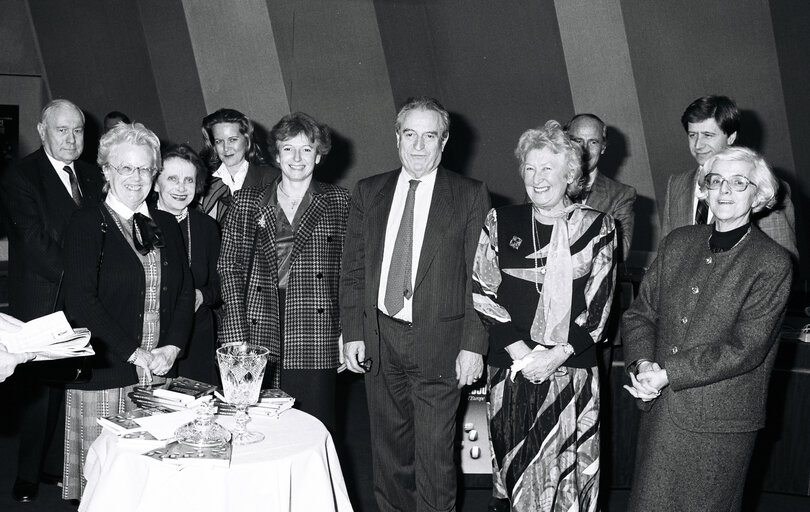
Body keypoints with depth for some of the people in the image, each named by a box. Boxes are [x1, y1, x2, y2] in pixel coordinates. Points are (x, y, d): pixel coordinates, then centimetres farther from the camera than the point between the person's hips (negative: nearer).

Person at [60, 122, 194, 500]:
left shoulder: (165, 225, 13)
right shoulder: (87, 224, -3)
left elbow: (185, 292, 10)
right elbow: (80, 300, -12)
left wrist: (171, 348, -5)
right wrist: (134, 354, -13)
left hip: (160, 374, 4)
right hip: (103, 376, -4)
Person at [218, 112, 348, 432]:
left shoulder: (338, 202, 9)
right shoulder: (247, 202, 11)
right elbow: (229, 267, 7)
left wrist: (346, 334, 1)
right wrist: (237, 335, -3)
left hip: (314, 345, 0)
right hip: (257, 337, 1)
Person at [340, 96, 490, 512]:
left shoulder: (470, 196, -2)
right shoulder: (367, 193, 8)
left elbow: (480, 277, -4)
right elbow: (353, 270, 9)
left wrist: (473, 345, -9)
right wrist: (353, 333, 1)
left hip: (439, 343, -3)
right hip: (379, 340, 3)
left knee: (435, 455, 3)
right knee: (389, 451, 15)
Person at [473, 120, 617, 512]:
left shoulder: (597, 226, 2)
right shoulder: (501, 222, 5)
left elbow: (600, 304, -2)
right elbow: (482, 292, 0)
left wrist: (557, 354, -12)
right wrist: (520, 350, -10)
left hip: (572, 369, -1)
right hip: (510, 367, 1)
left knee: (569, 468, 4)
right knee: (511, 468, 9)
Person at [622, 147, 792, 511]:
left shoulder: (772, 264, -9)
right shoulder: (678, 242, 6)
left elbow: (746, 348, -16)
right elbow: (640, 313, 6)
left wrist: (667, 374, -18)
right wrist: (642, 362, -13)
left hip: (720, 425, -4)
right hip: (659, 410, 4)